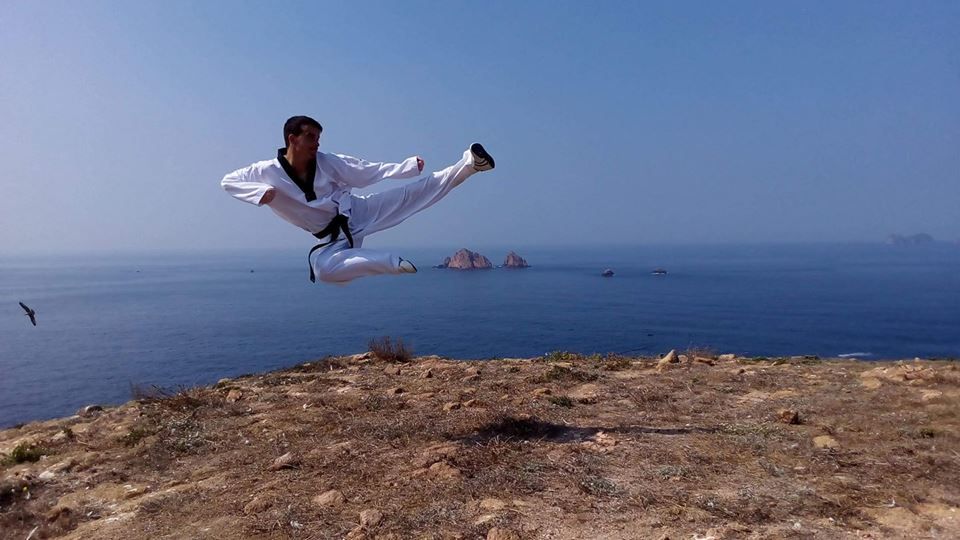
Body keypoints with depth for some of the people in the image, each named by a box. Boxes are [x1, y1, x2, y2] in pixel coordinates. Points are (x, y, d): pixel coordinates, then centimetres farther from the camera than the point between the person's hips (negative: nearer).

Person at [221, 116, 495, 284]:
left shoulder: (327, 161, -7)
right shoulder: (268, 171, -10)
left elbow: (368, 171, -5)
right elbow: (228, 181, -5)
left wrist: (408, 166, -13)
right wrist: (260, 191, -26)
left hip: (358, 213, 1)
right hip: (333, 238, 0)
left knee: (411, 192, -17)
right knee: (323, 269, -35)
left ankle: (469, 163, -18)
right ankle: (391, 262, -30)